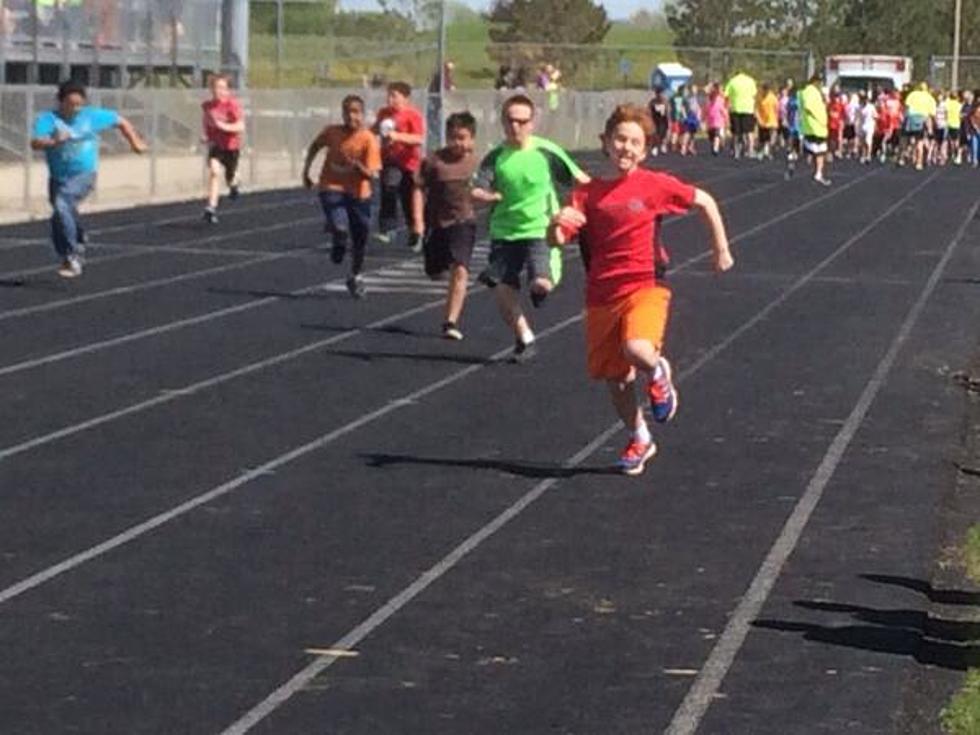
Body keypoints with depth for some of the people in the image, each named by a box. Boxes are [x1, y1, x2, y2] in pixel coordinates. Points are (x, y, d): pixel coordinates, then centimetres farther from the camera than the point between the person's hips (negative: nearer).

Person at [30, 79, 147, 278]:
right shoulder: (48, 119, -8)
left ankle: (72, 257, -24)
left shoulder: (92, 116, -1)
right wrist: (54, 141, -42)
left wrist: (135, 142, 23)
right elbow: (35, 143, -24)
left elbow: (120, 121, 16)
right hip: (58, 178, 3)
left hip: (84, 174, -3)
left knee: (62, 205, -28)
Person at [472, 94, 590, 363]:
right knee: (502, 292, -2)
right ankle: (524, 339, 22)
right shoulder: (495, 157, -1)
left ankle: (539, 288, 16)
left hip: (540, 231, -3)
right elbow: (477, 192, -11)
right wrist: (489, 195, -33)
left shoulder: (546, 152, -6)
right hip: (504, 232, 3)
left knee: (541, 284, -23)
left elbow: (580, 180, 4)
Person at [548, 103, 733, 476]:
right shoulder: (587, 194, 2)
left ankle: (659, 375, 4)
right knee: (615, 378, 10)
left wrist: (721, 249, 12)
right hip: (602, 295, 3)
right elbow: (556, 240, -4)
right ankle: (639, 440, 34)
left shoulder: (654, 185, -3)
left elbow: (705, 201, 10)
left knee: (636, 350, -32)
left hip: (644, 286, -3)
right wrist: (558, 223, -27)